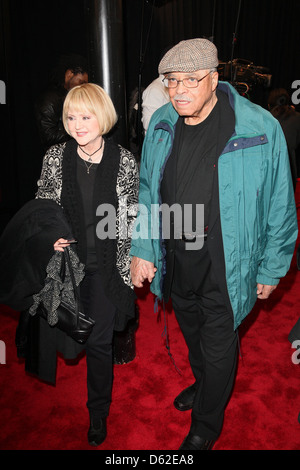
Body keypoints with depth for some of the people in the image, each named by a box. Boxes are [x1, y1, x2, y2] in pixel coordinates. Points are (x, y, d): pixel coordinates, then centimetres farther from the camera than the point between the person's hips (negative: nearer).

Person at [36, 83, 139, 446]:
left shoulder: (124, 160, -9)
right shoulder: (55, 157, -4)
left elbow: (132, 218, -2)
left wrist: (130, 263, -4)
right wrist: (50, 236, -11)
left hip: (107, 265, -2)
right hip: (67, 260, 2)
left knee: (99, 340, 6)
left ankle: (99, 412, 32)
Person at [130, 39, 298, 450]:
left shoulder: (261, 129, -18)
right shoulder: (161, 123, -3)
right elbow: (147, 190, 7)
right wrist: (142, 249, 4)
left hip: (225, 266, -4)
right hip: (175, 258, 5)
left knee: (218, 347, 14)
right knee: (192, 333, 27)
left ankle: (206, 426, 43)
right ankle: (203, 383, 60)